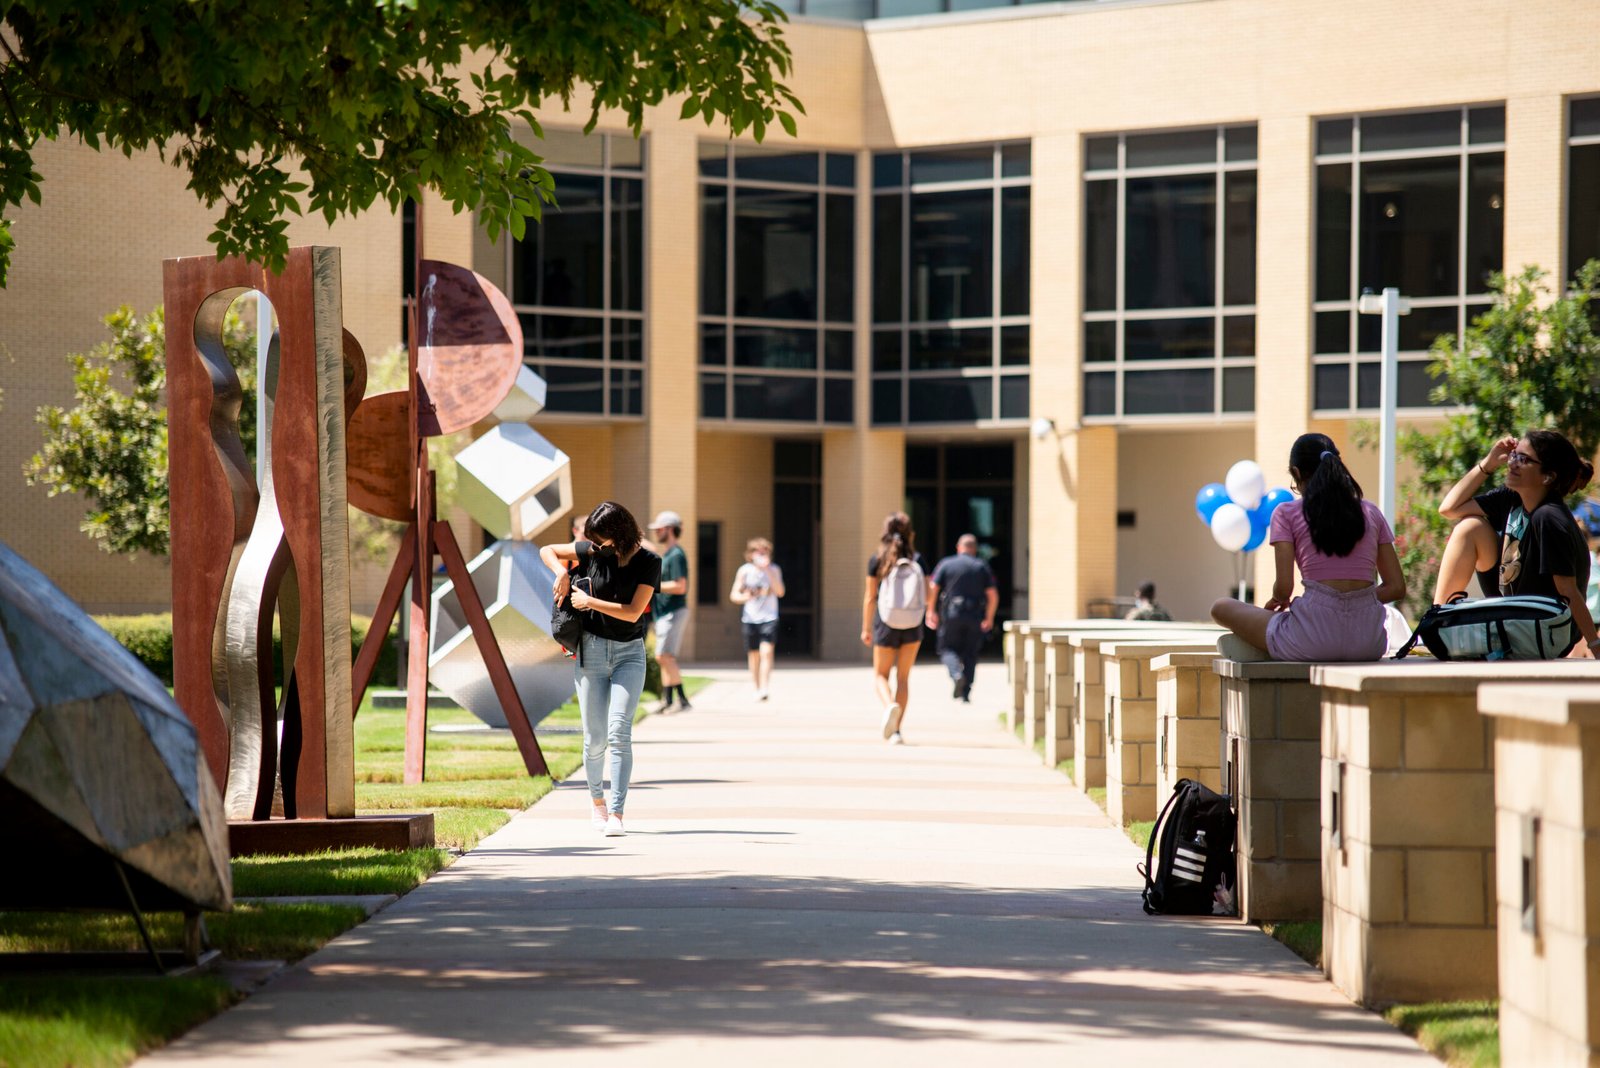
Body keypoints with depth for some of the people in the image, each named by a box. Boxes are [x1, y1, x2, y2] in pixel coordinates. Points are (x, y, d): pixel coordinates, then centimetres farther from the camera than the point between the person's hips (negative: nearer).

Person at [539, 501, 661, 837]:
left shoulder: (649, 563, -6)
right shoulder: (593, 552, -1)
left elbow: (633, 611, -14)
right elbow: (547, 551, 11)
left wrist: (590, 602, -14)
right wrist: (562, 571, -8)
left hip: (629, 652, -2)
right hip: (591, 650, 2)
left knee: (619, 731, -16)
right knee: (595, 737, 2)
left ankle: (616, 814, -19)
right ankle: (597, 800, 28)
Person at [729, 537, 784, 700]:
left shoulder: (774, 570, 2)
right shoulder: (745, 571, 2)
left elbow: (780, 592, -11)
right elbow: (734, 595, 4)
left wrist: (768, 571, -17)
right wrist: (744, 597, -19)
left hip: (769, 618, -1)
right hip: (750, 618, 2)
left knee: (766, 652, -17)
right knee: (754, 656, 6)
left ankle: (764, 689, -24)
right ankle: (757, 689, 19)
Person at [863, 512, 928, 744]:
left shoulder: (877, 560, -5)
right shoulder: (918, 560, -2)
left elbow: (870, 597, -3)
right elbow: (927, 596, -1)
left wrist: (866, 628, 7)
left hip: (886, 625, -1)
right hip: (912, 628, 1)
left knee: (880, 674, 13)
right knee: (903, 677, 11)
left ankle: (890, 706, -19)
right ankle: (895, 731, 7)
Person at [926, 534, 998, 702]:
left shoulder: (946, 564, 4)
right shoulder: (982, 567, 6)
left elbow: (933, 588, -5)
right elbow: (993, 595, 1)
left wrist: (931, 612, 3)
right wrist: (989, 618, 9)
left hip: (951, 614, -1)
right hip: (975, 617, 1)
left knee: (948, 649, 10)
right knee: (970, 654, 11)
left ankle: (957, 674, -19)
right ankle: (966, 693, 6)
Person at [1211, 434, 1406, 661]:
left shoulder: (1287, 513, 3)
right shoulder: (1371, 513, 13)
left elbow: (1284, 587, -4)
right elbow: (1396, 587, 10)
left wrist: (1278, 600, 18)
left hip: (1314, 640, -4)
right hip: (1369, 641, 4)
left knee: (1221, 608, 17)